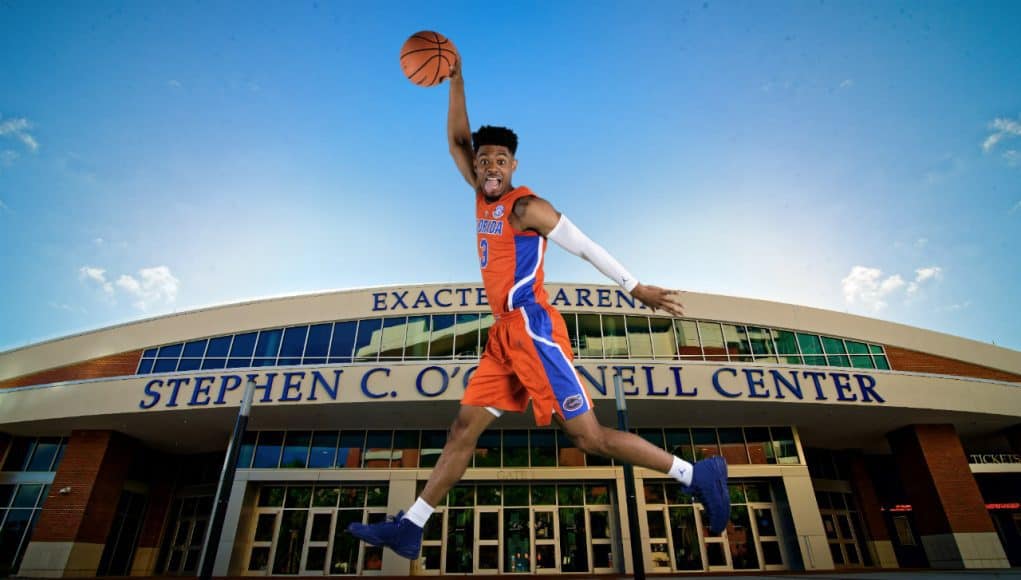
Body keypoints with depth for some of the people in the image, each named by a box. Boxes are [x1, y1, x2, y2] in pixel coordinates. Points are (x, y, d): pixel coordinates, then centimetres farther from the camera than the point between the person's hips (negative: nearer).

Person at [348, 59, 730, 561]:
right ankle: (409, 529, 19)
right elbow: (457, 140, 20)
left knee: (589, 437, -7)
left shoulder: (526, 205, -6)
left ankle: (696, 474, 7)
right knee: (464, 428, 9)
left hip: (532, 328, -8)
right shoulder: (484, 197, 16)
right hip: (505, 334, 8)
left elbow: (585, 246, -6)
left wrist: (636, 288, -7)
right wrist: (455, 81, 15)